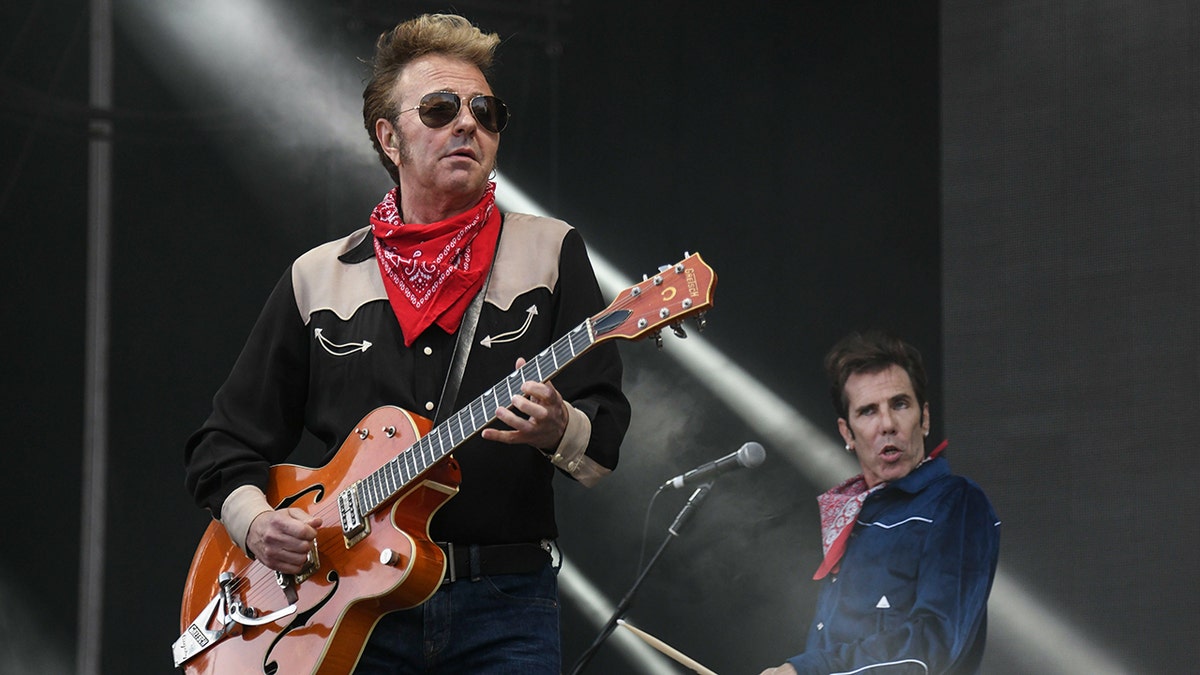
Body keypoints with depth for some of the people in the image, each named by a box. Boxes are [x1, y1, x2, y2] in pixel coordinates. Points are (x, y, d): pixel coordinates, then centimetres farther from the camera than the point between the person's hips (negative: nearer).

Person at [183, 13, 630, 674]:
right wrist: (255, 520, -5)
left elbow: (609, 440, 0)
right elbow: (224, 445, 15)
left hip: (503, 602, -1)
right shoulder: (317, 279, 12)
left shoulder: (550, 252, 8)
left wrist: (559, 430, -22)